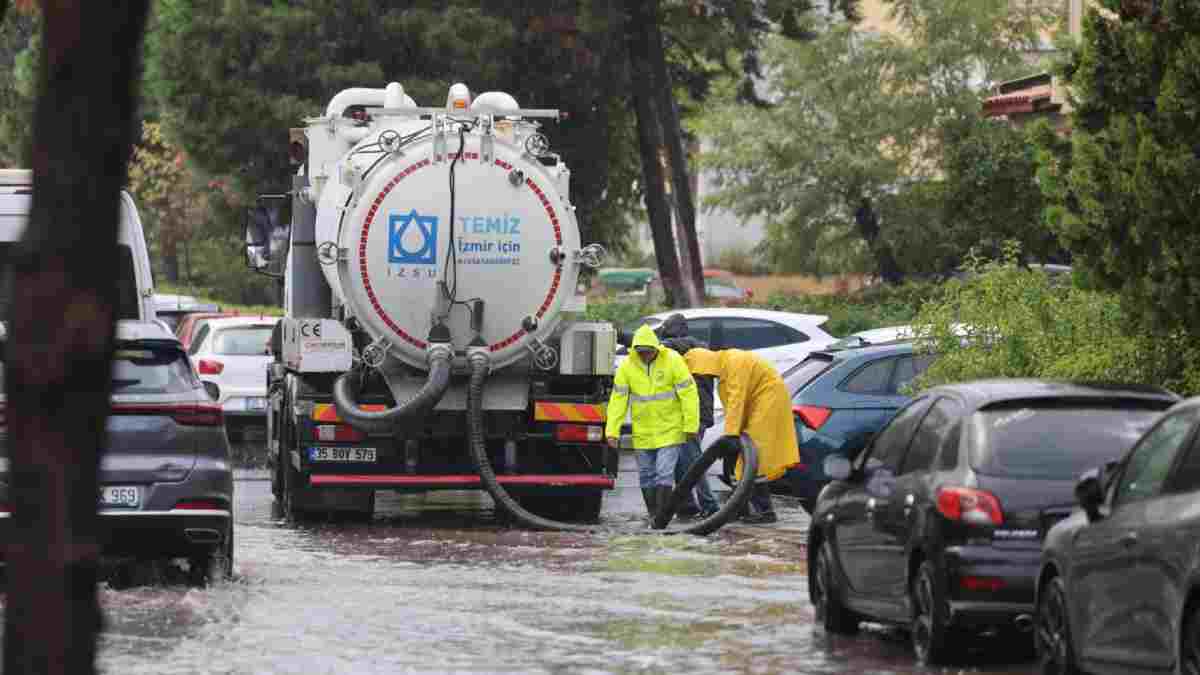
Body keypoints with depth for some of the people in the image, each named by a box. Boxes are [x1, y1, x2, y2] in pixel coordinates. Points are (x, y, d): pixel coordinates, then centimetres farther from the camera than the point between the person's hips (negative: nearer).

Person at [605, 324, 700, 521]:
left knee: (664, 473, -11)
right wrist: (612, 431, -7)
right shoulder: (627, 366, -5)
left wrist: (691, 426, -10)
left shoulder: (672, 361, -13)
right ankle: (653, 514, 22)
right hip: (643, 432, 4)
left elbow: (689, 394, -10)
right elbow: (618, 400, -3)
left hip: (669, 429, -3)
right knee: (646, 476, 10)